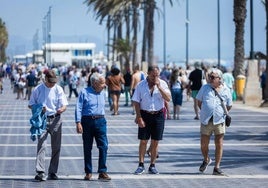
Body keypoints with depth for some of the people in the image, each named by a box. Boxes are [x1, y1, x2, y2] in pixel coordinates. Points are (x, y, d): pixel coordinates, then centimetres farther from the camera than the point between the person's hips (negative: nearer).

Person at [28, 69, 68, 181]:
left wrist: (61, 109, -23)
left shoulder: (58, 89, 3)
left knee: (56, 147, 6)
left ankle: (53, 172, 16)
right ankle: (40, 172, -21)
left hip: (56, 119, 2)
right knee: (41, 145, -15)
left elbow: (64, 105, 1)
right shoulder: (37, 90, -1)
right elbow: (31, 105, 6)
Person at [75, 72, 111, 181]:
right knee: (87, 148, 4)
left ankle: (102, 172, -5)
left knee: (103, 146, -8)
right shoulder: (84, 92, -4)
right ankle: (88, 172, 14)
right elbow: (78, 108, -7)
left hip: (100, 121, 4)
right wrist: (78, 123, -14)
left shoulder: (102, 93, 12)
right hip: (87, 121, -4)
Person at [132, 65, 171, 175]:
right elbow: (136, 102, -2)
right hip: (145, 115, -1)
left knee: (155, 142, 5)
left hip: (158, 115, 1)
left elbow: (168, 98, -10)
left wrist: (159, 87, -18)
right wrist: (139, 117, -9)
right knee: (143, 141, 1)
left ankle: (152, 166, 13)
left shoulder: (162, 84, 1)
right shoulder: (141, 85, -1)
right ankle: (141, 165, 7)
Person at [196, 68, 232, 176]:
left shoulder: (226, 90, 4)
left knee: (219, 144, 0)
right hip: (206, 121, 0)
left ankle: (217, 168, 8)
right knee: (204, 144, 4)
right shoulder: (205, 88, 5)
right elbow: (199, 102, 14)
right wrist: (205, 112, 8)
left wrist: (221, 114, 9)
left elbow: (229, 106, 15)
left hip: (219, 121, 0)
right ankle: (206, 160, 34)